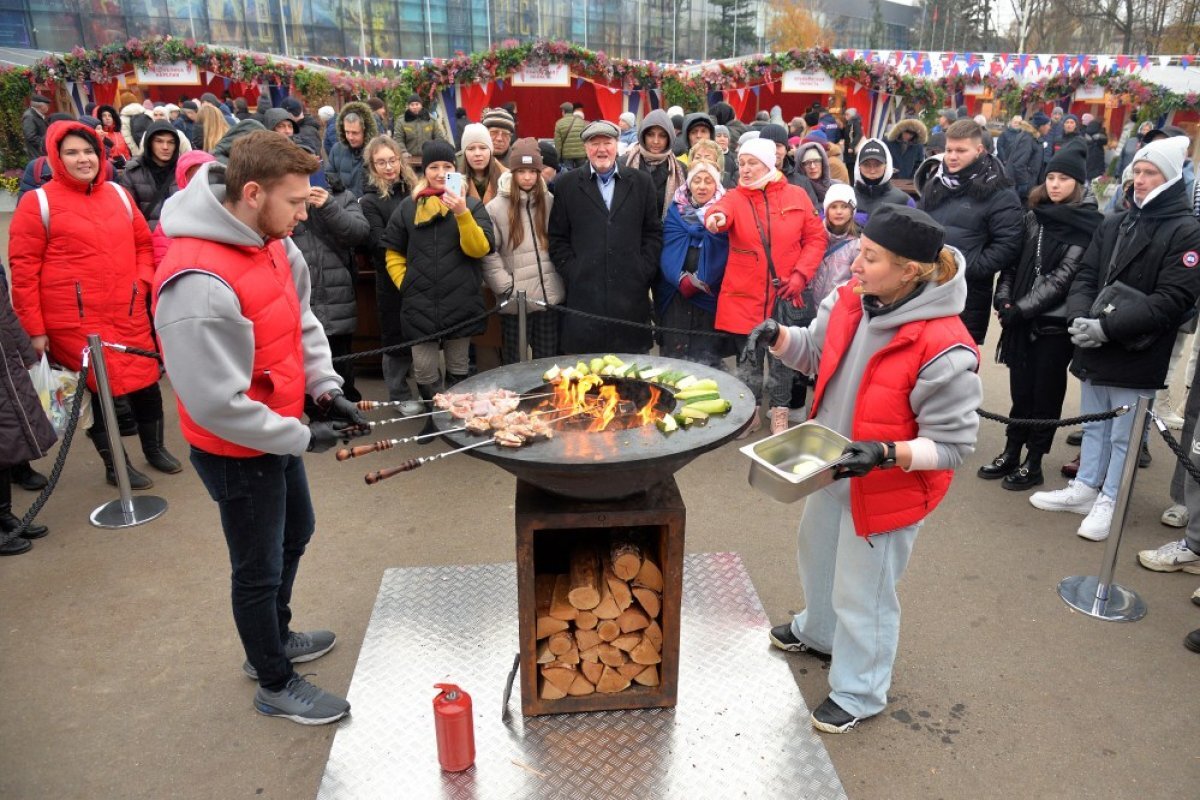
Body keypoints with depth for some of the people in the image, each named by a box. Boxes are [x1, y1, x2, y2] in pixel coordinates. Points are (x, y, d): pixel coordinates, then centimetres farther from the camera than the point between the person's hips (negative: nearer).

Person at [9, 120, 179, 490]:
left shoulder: (118, 194, 9)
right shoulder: (38, 202, -6)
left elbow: (142, 242, 20)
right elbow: (23, 268, -6)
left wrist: (142, 280, 2)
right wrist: (34, 329, -8)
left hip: (128, 314, 5)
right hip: (74, 320, -4)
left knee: (146, 381, 11)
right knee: (97, 386, 4)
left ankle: (154, 447, 34)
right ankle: (115, 464, 22)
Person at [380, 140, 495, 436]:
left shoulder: (472, 205, 2)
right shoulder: (408, 206, 7)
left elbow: (480, 248, -11)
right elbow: (393, 252, 13)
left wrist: (462, 214, -21)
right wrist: (404, 285, 1)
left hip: (461, 303, -1)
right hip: (420, 304, 1)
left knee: (458, 368, 12)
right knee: (424, 370, 2)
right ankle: (435, 415, 26)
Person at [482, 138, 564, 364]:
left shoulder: (550, 202, 5)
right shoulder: (496, 207, -4)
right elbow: (487, 253, -6)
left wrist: (562, 279, 5)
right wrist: (506, 287, -10)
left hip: (550, 296, 3)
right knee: (515, 364, 8)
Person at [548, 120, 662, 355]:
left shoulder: (642, 182, 11)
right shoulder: (567, 184, 8)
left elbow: (654, 232, 10)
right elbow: (558, 238, 7)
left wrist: (643, 273, 0)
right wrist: (571, 273, -3)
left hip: (631, 294, 1)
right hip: (583, 294, -1)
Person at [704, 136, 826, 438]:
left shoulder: (796, 196, 3)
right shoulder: (735, 197, 1)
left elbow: (816, 237, 4)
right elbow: (722, 209, -22)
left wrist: (800, 275, -7)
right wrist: (716, 216, -47)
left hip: (785, 294, 0)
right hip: (745, 295, 0)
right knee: (749, 357, 10)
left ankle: (779, 412, 26)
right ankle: (750, 412, 28)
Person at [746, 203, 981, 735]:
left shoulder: (944, 352, -31)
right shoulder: (852, 299, -11)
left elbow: (954, 445, -23)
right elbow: (816, 352, 7)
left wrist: (886, 454, -36)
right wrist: (777, 336, -12)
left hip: (887, 487, -8)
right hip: (832, 470, 8)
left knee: (862, 593, 10)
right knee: (818, 554, 29)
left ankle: (858, 692, 37)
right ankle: (819, 633, 60)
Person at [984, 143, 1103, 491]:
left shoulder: (1087, 224, -7)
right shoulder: (1034, 215, 10)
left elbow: (1063, 276, -14)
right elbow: (1014, 260, 10)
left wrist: (1021, 308, -17)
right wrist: (1004, 296, -6)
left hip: (1056, 322, -4)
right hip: (1021, 318, 4)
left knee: (1046, 392, 6)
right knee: (1020, 389, 12)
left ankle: (1033, 463, 16)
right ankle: (1010, 454, 24)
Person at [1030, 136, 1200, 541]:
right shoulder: (1113, 224, 11)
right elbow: (1085, 277, 8)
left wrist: (1108, 328, -22)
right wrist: (1079, 318, -12)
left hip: (1137, 355, -6)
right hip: (1094, 348, 6)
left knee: (1123, 434, 5)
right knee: (1094, 424, 18)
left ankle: (1109, 501, 19)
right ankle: (1085, 488, 32)